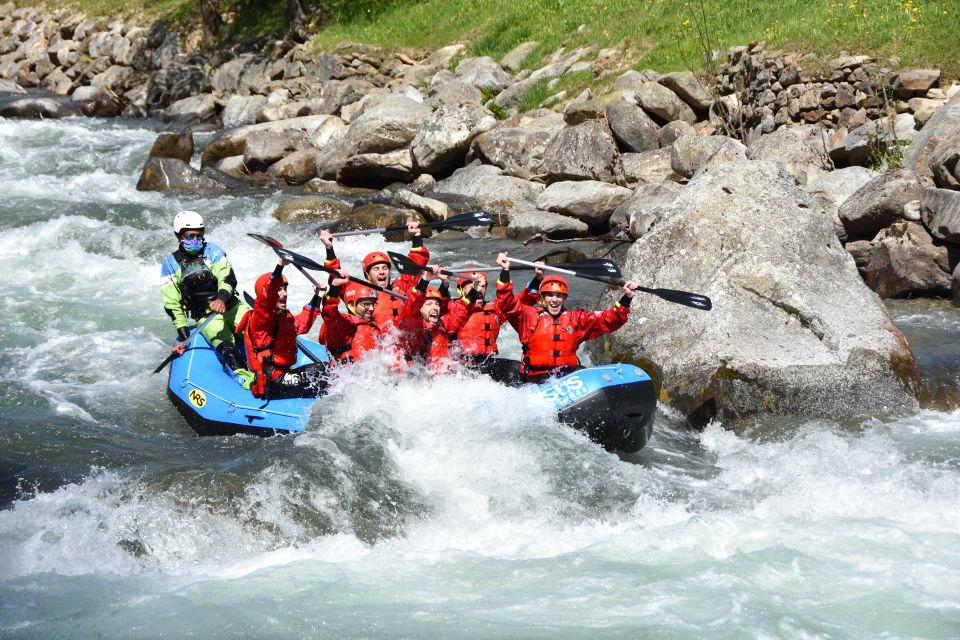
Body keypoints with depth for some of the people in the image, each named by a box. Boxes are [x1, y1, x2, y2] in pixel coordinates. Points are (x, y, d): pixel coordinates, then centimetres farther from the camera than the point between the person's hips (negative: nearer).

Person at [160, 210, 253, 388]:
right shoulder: (171, 265, 4)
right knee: (225, 346, -31)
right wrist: (184, 336, -6)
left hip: (231, 306, 3)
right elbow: (172, 305, 3)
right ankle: (243, 376, -50)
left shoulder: (212, 251, 4)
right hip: (206, 317, -3)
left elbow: (228, 278, -10)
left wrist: (222, 299, -32)